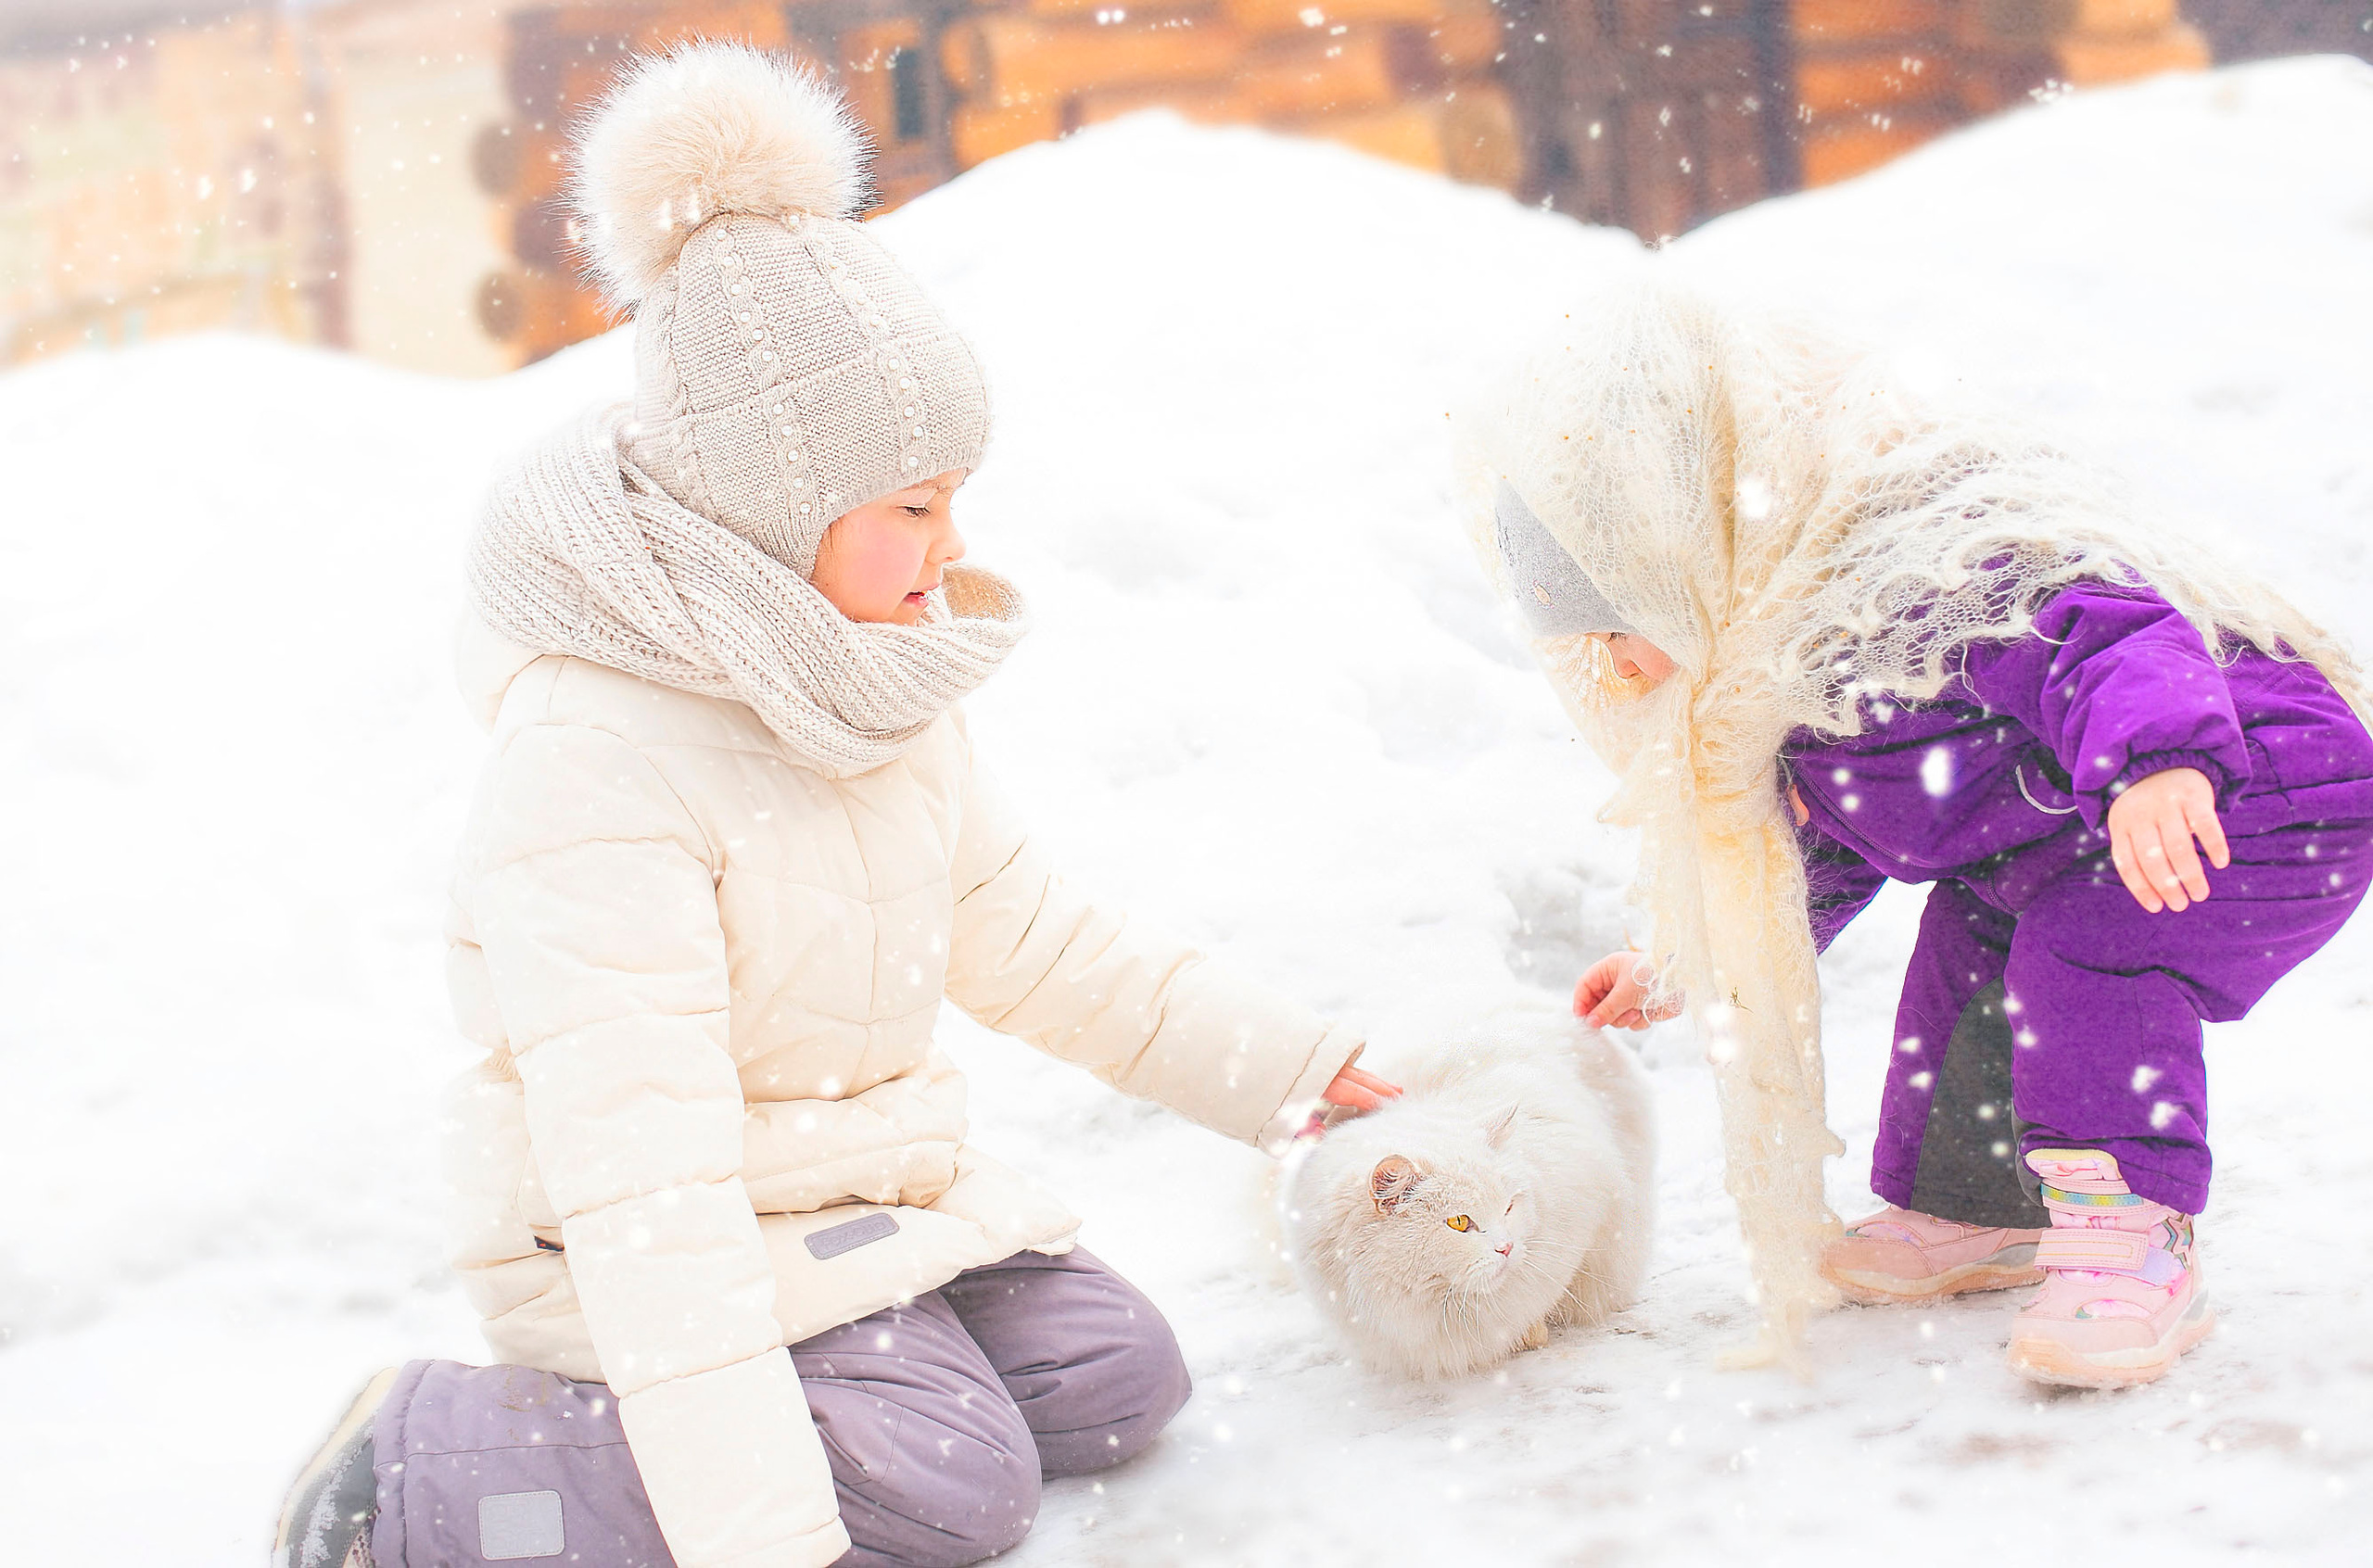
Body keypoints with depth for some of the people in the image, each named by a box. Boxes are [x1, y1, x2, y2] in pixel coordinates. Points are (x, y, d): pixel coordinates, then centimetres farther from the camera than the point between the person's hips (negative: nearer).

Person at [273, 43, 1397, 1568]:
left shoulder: (884, 686, 1)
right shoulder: (597, 757, -29)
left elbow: (1025, 933, 14)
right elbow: (639, 1159, -34)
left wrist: (1293, 1067, 11)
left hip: (871, 1190, 8)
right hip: (662, 1244, -8)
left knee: (1117, 1380, -1)